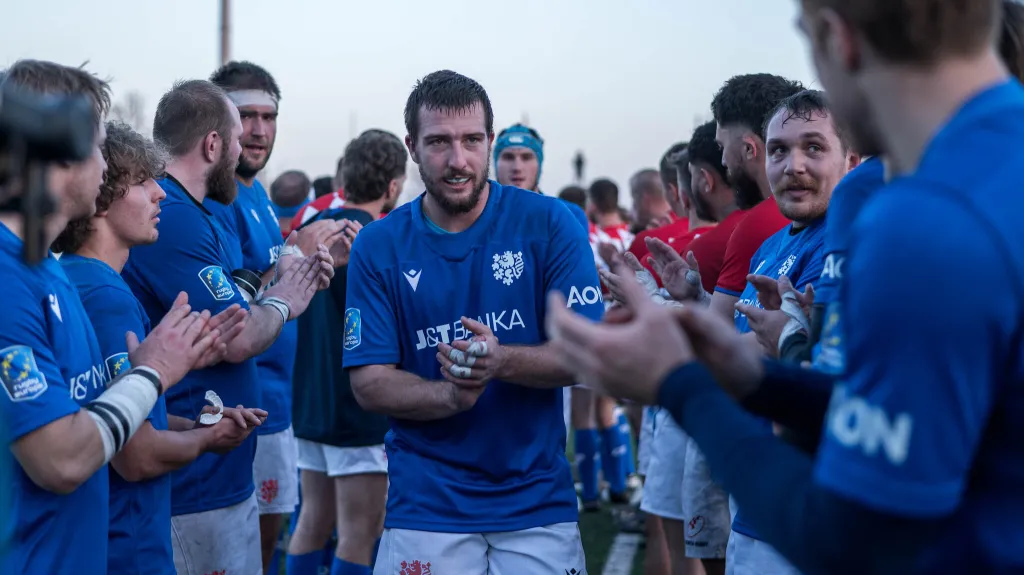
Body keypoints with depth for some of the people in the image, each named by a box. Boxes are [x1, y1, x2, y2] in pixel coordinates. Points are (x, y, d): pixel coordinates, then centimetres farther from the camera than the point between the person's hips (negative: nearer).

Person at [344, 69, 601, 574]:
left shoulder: (550, 224, -4)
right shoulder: (377, 247, -2)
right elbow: (368, 383, -4)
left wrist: (499, 361, -26)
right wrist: (451, 396, -23)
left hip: (539, 498, 0)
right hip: (427, 507, 0)